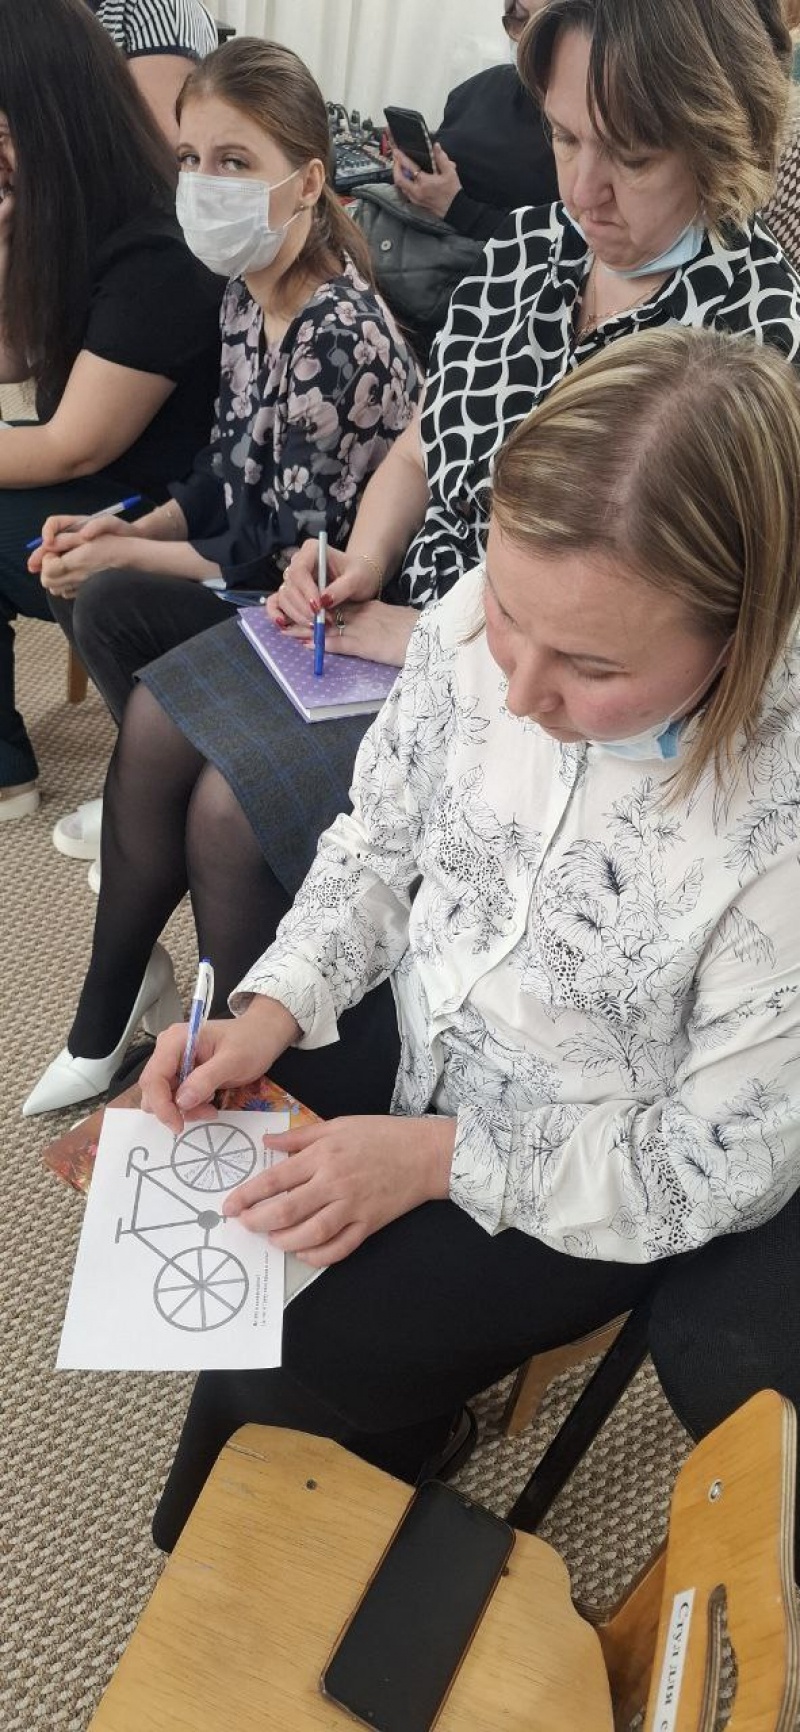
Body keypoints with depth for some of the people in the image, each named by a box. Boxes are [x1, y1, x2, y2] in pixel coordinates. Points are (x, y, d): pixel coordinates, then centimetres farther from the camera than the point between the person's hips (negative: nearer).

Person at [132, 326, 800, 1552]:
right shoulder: (472, 628, -19)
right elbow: (378, 843, -1)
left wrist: (441, 1157, -24)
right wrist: (275, 1007, -15)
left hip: (593, 1188, -4)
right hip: (407, 1031, 5)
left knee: (291, 1369, -5)